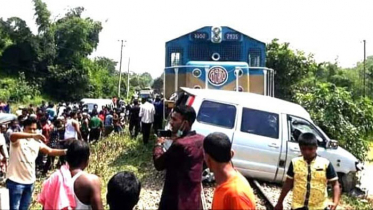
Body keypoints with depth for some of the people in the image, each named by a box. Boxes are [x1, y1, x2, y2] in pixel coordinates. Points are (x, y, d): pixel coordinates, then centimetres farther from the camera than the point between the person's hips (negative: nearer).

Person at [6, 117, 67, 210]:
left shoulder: (37, 141, 7)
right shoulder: (18, 139, -12)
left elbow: (50, 151, 4)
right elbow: (13, 135, -35)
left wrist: (64, 151, -14)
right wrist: (33, 136, -49)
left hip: (30, 181, 6)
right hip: (16, 180, -6)